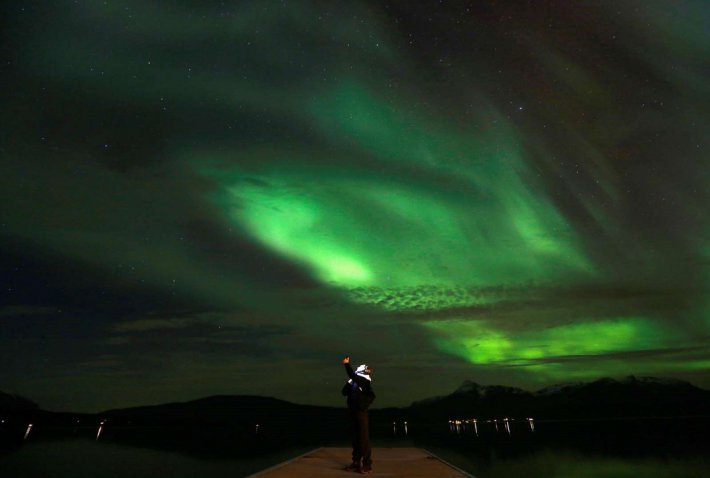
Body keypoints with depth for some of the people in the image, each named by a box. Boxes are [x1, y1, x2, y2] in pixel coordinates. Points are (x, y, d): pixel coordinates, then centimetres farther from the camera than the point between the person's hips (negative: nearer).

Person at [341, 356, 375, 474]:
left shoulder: (365, 383, -10)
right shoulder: (354, 384, 11)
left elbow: (353, 376, -24)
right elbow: (344, 392, 10)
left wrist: (347, 364, -19)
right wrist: (349, 382, 2)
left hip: (362, 415, -7)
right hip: (353, 415, 7)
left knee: (364, 439, -4)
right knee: (355, 439, 12)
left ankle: (367, 465, 2)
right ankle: (356, 462, 21)